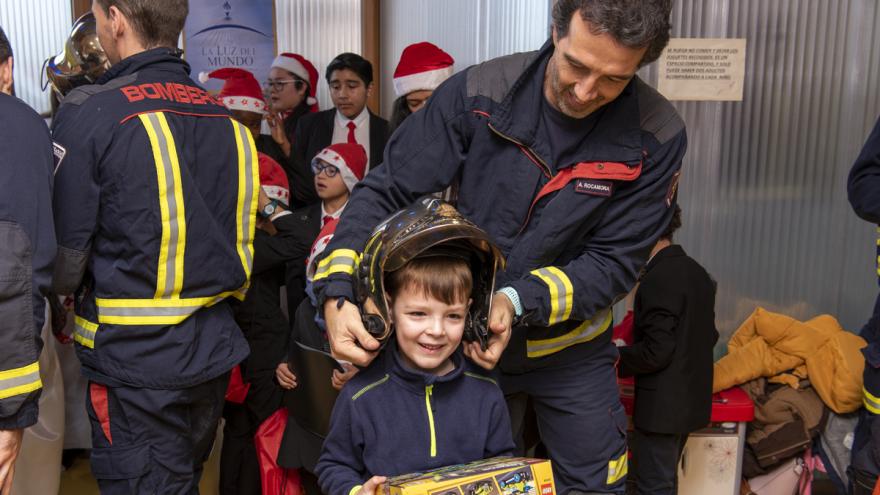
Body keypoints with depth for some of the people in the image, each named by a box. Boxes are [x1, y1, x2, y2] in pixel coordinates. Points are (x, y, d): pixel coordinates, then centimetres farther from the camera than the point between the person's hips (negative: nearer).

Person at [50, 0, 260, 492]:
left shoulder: (89, 113, -14)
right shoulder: (223, 117, 3)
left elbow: (66, 245, -12)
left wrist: (61, 306, 8)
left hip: (135, 358, -6)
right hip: (214, 349, 6)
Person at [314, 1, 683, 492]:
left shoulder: (657, 135, -18)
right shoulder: (478, 95, -19)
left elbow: (614, 261, -15)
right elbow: (385, 194, -15)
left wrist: (518, 301, -31)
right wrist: (339, 295, -29)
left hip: (572, 349, 1)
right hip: (466, 341, 0)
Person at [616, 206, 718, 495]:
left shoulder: (658, 279, -20)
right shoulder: (698, 273, 7)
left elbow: (656, 351, -22)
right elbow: (710, 336, 15)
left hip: (662, 404, -9)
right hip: (691, 399, 9)